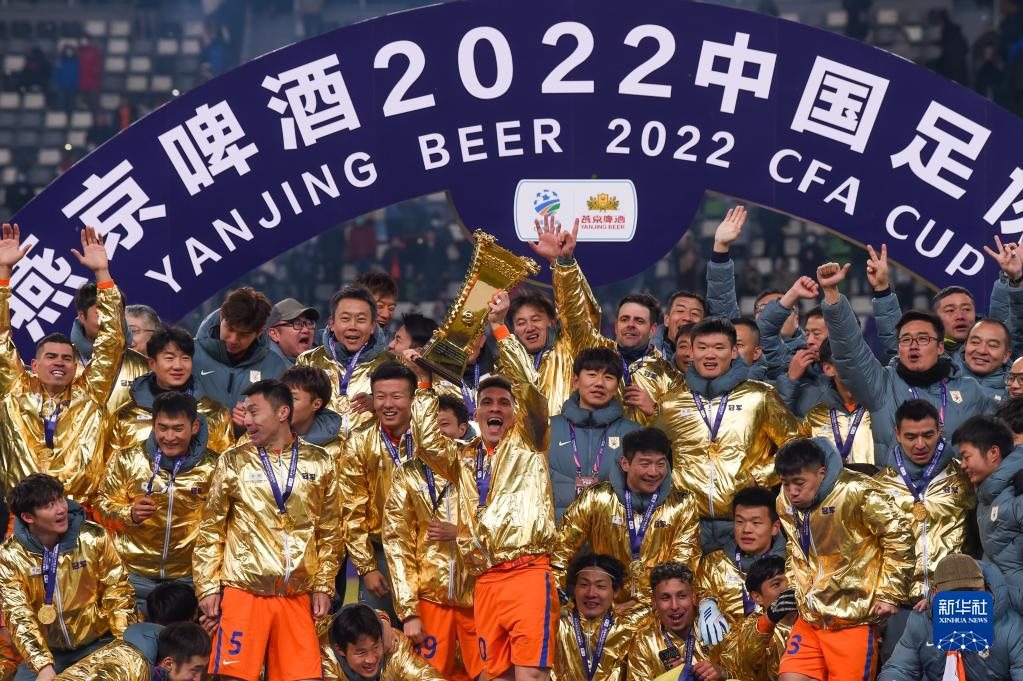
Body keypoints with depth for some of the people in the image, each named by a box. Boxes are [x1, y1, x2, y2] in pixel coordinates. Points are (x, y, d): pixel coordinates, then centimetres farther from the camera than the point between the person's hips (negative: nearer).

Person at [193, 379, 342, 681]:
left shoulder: (319, 463, 7)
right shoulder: (233, 461, 3)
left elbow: (329, 532, 12)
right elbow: (211, 530, 5)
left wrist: (324, 586, 7)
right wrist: (207, 587, -1)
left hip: (297, 596, 2)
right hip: (244, 591, -2)